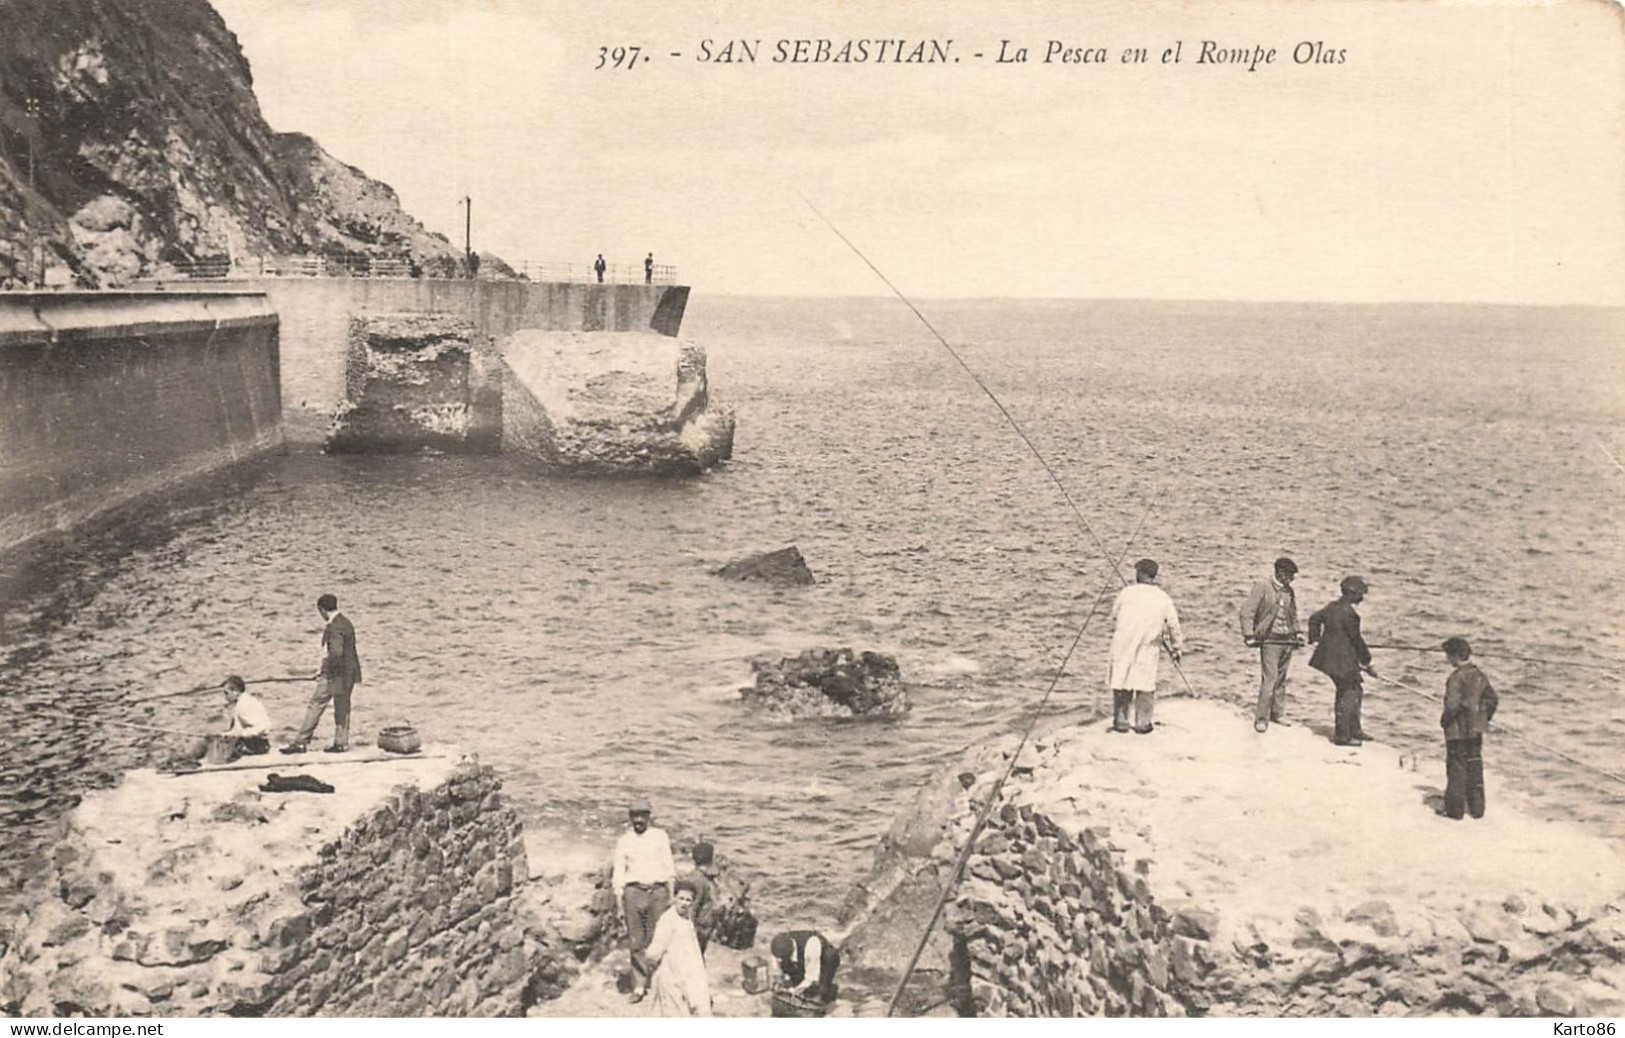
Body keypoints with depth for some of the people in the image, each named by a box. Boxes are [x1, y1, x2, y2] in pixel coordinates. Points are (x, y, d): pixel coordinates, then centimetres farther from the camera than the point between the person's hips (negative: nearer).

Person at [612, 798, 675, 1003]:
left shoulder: (660, 836, 7)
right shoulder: (624, 841, 9)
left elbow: (668, 866, 10)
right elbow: (618, 873, 11)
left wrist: (671, 895, 7)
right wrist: (619, 904, 6)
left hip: (658, 891, -1)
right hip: (633, 892, 1)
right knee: (636, 941, -1)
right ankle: (639, 985, 6)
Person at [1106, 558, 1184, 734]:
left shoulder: (1126, 592, -2)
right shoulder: (1163, 598, 1)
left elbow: (1114, 616, 10)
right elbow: (1173, 626, 6)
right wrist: (1176, 647, 18)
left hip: (1123, 644, 0)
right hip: (1148, 647, 0)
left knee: (1121, 682, 8)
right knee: (1145, 684, 8)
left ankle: (1120, 721, 11)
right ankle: (1143, 723, 7)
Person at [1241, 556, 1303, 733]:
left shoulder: (1288, 591, 11)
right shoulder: (1263, 587, -9)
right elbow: (1247, 611, -11)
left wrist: (1297, 632, 14)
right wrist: (1249, 635, -17)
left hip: (1287, 639, 6)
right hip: (1270, 639, -6)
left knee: (1281, 679, 12)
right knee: (1269, 679, -9)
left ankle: (1278, 713, 23)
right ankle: (1261, 718, -3)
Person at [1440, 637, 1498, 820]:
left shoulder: (1456, 678, -19)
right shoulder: (1479, 676, 5)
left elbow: (1453, 704, -27)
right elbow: (1493, 700, 11)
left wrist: (1444, 720, -11)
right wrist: (1484, 719, 18)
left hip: (1458, 730, -7)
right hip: (1476, 729, 7)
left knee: (1456, 769, 1)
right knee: (1475, 767, 15)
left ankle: (1455, 809, 5)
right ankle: (1477, 808, 20)